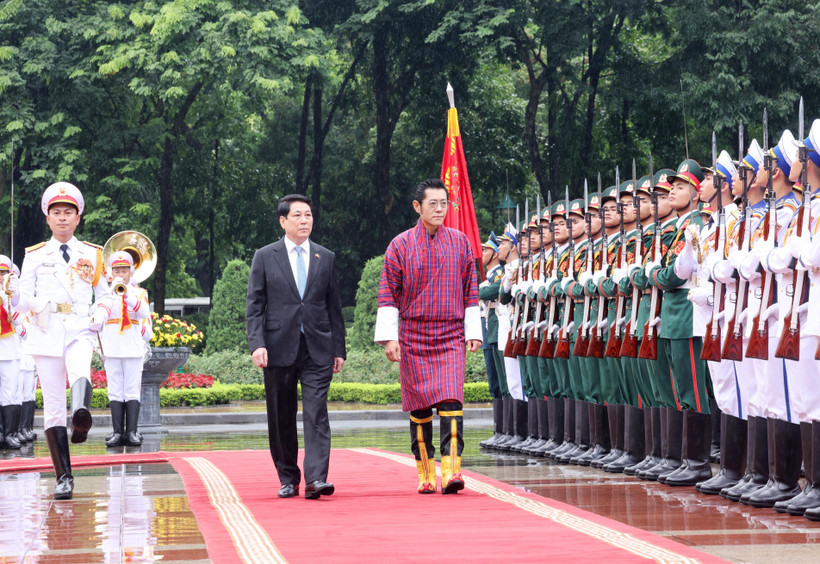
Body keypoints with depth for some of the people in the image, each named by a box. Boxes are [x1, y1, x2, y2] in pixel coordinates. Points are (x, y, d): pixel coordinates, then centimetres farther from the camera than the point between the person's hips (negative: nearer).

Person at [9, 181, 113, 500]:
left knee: (80, 373, -35)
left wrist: (101, 314, -2)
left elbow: (104, 294, 18)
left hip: (80, 331, -1)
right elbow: (25, 305, 7)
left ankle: (82, 417, -65)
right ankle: (64, 477, 3)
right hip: (46, 333, 1)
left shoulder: (92, 255, 13)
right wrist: (15, 294, -15)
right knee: (53, 405, -2)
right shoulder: (35, 256, 11)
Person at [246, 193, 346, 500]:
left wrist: (338, 349, 9)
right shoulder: (265, 257, 6)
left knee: (316, 413, -11)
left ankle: (316, 479, -18)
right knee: (281, 418, 5)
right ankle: (288, 479, 16)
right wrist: (257, 343, -11)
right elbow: (254, 305, 2)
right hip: (279, 348, 0)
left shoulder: (326, 258, 12)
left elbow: (334, 306, 13)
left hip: (318, 349, 0)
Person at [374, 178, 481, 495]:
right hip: (413, 338, 0)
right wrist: (388, 337, -7)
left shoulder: (460, 243, 5)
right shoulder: (400, 245, 0)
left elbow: (470, 291, 10)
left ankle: (450, 470, -20)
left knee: (451, 402, -14)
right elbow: (387, 295, 0)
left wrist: (473, 332, 6)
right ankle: (425, 473, 15)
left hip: (451, 337, 0)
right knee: (419, 408, 5)